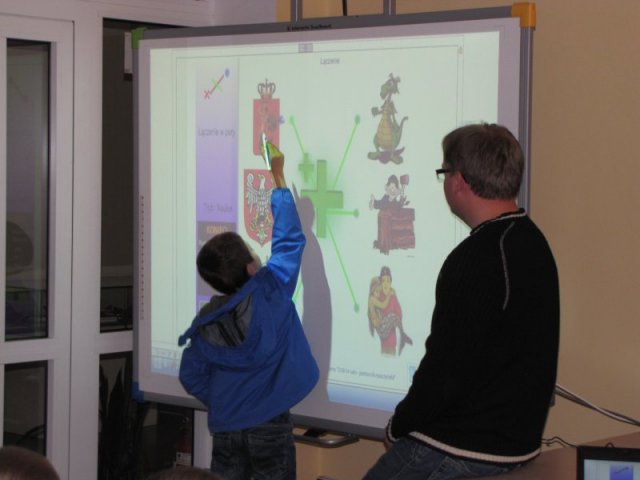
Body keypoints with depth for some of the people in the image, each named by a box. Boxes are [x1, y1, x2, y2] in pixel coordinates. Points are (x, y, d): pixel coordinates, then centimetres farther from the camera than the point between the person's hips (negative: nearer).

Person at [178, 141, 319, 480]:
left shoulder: (205, 323, -1)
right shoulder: (271, 293, -12)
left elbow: (192, 377, 5)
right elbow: (289, 238, -2)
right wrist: (278, 177, 8)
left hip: (224, 427, 3)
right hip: (270, 426, -3)